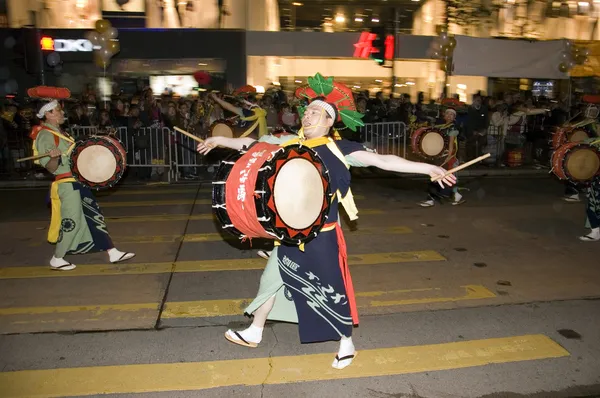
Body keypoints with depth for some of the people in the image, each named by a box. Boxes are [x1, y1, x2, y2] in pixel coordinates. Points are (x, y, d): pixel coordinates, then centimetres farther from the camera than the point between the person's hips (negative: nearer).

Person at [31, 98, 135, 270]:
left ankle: (112, 252, 13)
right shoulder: (45, 136, -15)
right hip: (66, 185, -10)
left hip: (77, 183, 10)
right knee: (71, 222, -3)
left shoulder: (59, 132, 15)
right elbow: (50, 168, -20)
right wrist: (54, 158, -40)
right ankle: (56, 259, 14)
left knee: (94, 217, 9)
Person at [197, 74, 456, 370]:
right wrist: (220, 140, 17)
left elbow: (382, 160, -17)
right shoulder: (289, 143, 0)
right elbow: (253, 144, 11)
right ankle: (254, 332, 41)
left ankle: (346, 343, 31)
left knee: (331, 289, 5)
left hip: (321, 234, -5)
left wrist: (428, 168, -23)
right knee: (273, 277, 19)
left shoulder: (339, 148, -12)